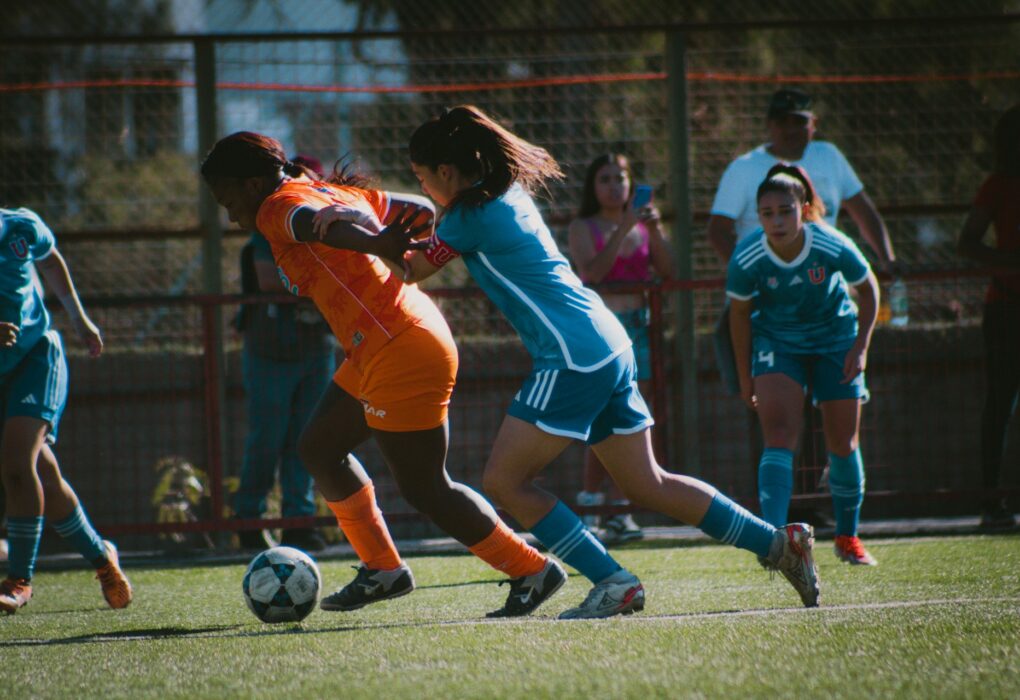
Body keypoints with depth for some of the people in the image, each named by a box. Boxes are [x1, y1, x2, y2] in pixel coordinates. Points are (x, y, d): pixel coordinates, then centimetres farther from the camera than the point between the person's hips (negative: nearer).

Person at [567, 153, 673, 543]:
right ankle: (590, 504, -1)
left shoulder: (642, 225, 14)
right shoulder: (583, 228, 3)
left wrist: (655, 230, -11)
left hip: (636, 328, 4)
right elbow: (592, 271, -14)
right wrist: (623, 229, -20)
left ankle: (620, 512, 0)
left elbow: (666, 271, 2)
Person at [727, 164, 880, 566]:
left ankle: (847, 537, 25)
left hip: (835, 340, 1)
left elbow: (868, 290, -5)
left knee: (843, 445, 4)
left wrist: (860, 347, -10)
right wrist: (745, 378, -1)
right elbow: (740, 314, -6)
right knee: (780, 439, -19)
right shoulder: (747, 258, -24)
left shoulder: (832, 247, -25)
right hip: (777, 341, -1)